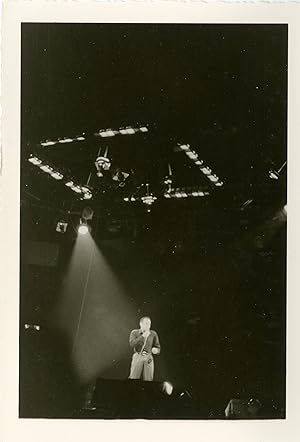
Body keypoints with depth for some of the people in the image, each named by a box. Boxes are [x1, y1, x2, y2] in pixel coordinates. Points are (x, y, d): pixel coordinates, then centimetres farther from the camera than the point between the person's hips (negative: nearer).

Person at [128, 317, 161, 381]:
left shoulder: (153, 334, 7)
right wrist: (142, 336, -18)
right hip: (137, 357, -1)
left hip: (149, 358, 1)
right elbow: (132, 344, -12)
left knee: (148, 380, -3)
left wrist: (156, 350, -12)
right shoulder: (134, 333, 4)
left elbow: (158, 348, 12)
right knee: (133, 379, -7)